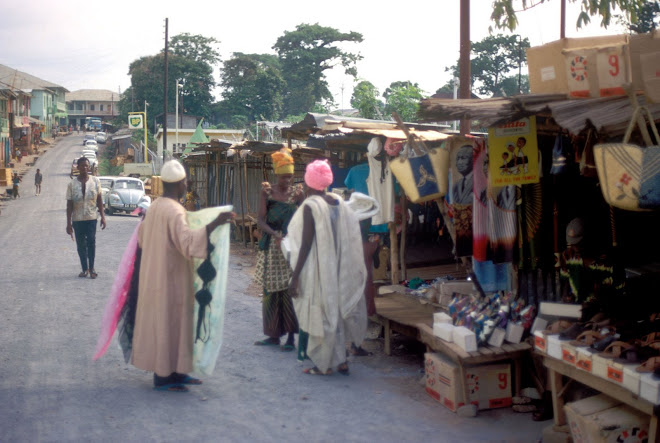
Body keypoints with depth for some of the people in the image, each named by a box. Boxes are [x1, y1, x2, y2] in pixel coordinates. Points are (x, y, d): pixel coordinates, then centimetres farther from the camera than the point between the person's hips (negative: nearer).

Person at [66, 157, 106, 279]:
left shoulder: (95, 181, 1)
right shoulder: (72, 184, -2)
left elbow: (99, 199, 6)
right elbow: (69, 204, -1)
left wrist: (103, 217, 2)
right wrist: (68, 223, -4)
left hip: (91, 217, 0)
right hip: (77, 219, 1)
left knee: (91, 242, -8)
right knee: (81, 245, 6)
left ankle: (91, 268, 3)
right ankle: (84, 269, 16)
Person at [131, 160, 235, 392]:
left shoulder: (155, 207, 8)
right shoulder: (174, 211, -21)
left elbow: (142, 235, 23)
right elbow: (188, 241, -33)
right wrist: (215, 223, -38)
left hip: (155, 275, 10)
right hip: (170, 278, -10)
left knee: (161, 322, 14)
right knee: (168, 323, -1)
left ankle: (175, 373, 23)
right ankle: (163, 377, 7)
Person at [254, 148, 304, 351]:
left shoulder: (297, 192, 1)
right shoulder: (268, 191, 2)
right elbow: (260, 220, -6)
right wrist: (275, 234, -21)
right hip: (271, 248, 2)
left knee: (289, 290, -6)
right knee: (271, 291, 7)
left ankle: (291, 336, 0)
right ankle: (274, 335, 18)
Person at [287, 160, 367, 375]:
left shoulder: (310, 206, -15)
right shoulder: (339, 202, 4)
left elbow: (306, 244, -17)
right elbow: (350, 240, 7)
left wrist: (295, 277, -12)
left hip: (318, 270, -6)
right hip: (338, 269, 6)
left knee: (320, 314, 3)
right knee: (335, 311, 16)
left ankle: (323, 365, 12)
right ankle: (341, 361, 21)